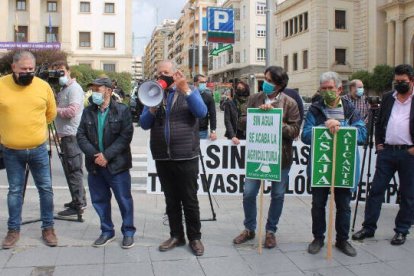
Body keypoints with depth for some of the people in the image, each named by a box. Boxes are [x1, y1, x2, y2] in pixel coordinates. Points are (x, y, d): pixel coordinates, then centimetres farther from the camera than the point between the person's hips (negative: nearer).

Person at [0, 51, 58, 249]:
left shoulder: (43, 86, -3)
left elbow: (51, 113, 10)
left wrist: (33, 127, 10)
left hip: (38, 149, 1)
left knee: (45, 188, 6)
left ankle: (48, 228, 20)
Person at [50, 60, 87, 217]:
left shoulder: (74, 88, -9)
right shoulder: (62, 89, 21)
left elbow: (72, 111, -20)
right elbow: (60, 109, 22)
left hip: (72, 135, -10)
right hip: (65, 135, 10)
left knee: (74, 170, -8)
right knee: (71, 170, 15)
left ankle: (78, 205, -4)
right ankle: (79, 200, 24)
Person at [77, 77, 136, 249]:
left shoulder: (122, 110, -4)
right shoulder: (88, 112, 9)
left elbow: (126, 136, -11)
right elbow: (81, 136, 3)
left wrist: (107, 155, -17)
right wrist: (94, 155, -12)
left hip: (117, 164, -4)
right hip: (95, 165, 5)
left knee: (124, 200, 3)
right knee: (99, 200, 12)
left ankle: (128, 232, 18)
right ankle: (107, 231, 27)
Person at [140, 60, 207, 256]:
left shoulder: (189, 91, 3)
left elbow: (201, 112, -15)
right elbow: (144, 124, 6)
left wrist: (185, 89, -22)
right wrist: (152, 108, -13)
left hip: (186, 157, -3)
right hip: (162, 158, 4)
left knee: (189, 200, 4)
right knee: (171, 200, 12)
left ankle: (195, 237, 18)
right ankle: (176, 236, 25)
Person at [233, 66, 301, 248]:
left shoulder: (290, 103, -5)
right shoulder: (254, 99, 3)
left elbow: (295, 130, -9)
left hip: (280, 156, -2)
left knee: (277, 195, 11)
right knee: (249, 194, 5)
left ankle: (271, 231, 30)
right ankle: (249, 229, 26)